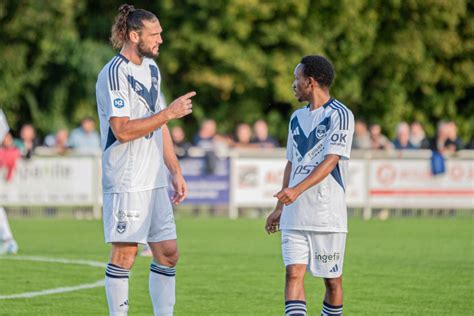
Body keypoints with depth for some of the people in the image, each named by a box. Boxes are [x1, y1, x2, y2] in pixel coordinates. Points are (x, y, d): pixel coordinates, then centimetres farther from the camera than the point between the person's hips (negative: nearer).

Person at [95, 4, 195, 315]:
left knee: (168, 253, 6)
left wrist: (176, 171, 18)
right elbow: (123, 130, -20)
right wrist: (170, 113, -17)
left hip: (155, 180, 8)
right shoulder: (114, 74, -13)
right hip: (126, 182, -8)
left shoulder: (151, 67, 15)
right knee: (124, 254, -6)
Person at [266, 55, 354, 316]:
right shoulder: (297, 118, 16)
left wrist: (297, 190, -27)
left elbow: (330, 161, -16)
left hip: (328, 215, -6)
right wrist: (279, 207, 20)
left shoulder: (340, 115, -7)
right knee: (293, 273, -8)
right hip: (294, 215, 6)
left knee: (332, 280, 3)